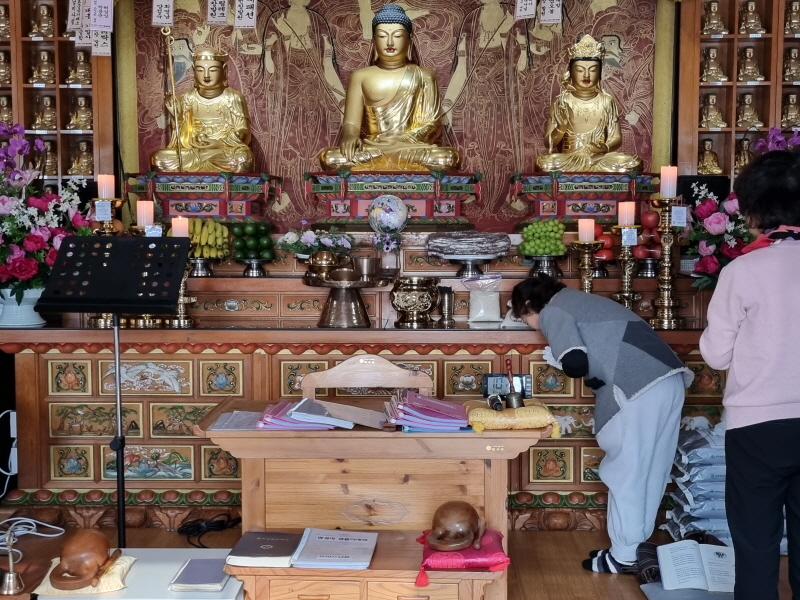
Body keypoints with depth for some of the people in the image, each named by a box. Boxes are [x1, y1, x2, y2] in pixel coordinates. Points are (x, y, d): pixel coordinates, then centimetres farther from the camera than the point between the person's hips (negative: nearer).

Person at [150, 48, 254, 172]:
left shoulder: (233, 98, 1)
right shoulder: (187, 99, 8)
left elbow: (241, 133, -2)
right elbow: (182, 134, 11)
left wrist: (220, 143, -18)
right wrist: (177, 116, -7)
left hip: (225, 152, -2)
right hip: (193, 153, 2)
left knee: (243, 158, -37)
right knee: (157, 158, -21)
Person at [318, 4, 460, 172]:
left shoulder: (424, 76, 12)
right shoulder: (360, 76, 13)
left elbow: (433, 122, 4)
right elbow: (351, 121, 4)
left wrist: (404, 139, -15)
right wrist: (350, 136, -22)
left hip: (412, 150, 0)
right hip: (372, 151, 0)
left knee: (449, 158, -34)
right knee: (329, 159, -31)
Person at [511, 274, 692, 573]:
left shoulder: (552, 312, 2)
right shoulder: (576, 301, 28)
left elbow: (575, 363, -11)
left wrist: (561, 361, 8)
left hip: (641, 388, -9)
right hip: (669, 380, 9)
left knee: (625, 473, 3)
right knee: (648, 473, 16)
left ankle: (623, 557, 13)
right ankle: (634, 546, 27)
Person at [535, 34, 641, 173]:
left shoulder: (607, 101, 6)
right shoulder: (560, 102, 3)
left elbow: (617, 138, 5)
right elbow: (549, 142, 2)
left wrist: (604, 148, -18)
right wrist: (561, 127, -20)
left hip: (601, 159, 1)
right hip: (568, 160, -1)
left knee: (631, 163, -26)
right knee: (546, 164, -33)